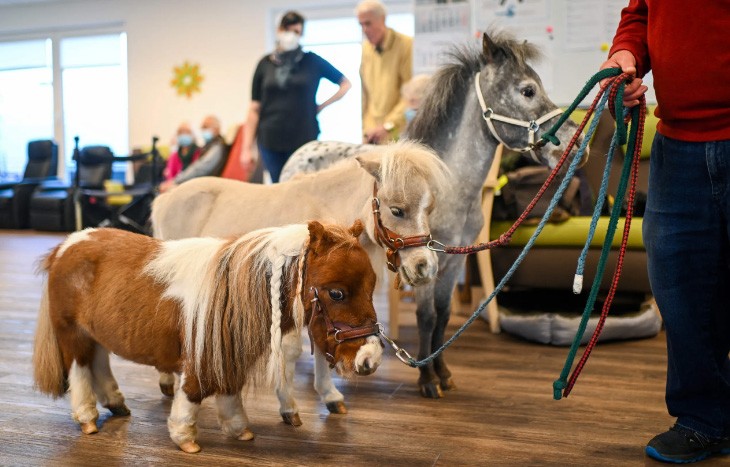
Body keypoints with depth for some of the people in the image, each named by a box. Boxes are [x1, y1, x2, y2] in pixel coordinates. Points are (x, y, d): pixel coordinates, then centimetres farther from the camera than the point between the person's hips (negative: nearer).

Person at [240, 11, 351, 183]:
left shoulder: (312, 61, 4)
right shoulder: (265, 64, 8)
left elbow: (346, 84, 13)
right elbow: (254, 108, 7)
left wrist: (322, 106, 3)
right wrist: (247, 148, 2)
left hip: (304, 139, -1)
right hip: (270, 142, 1)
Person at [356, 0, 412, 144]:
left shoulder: (406, 45, -8)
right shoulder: (365, 48, 8)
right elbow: (364, 93, 13)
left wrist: (388, 125, -16)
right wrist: (366, 126, 5)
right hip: (372, 134, 4)